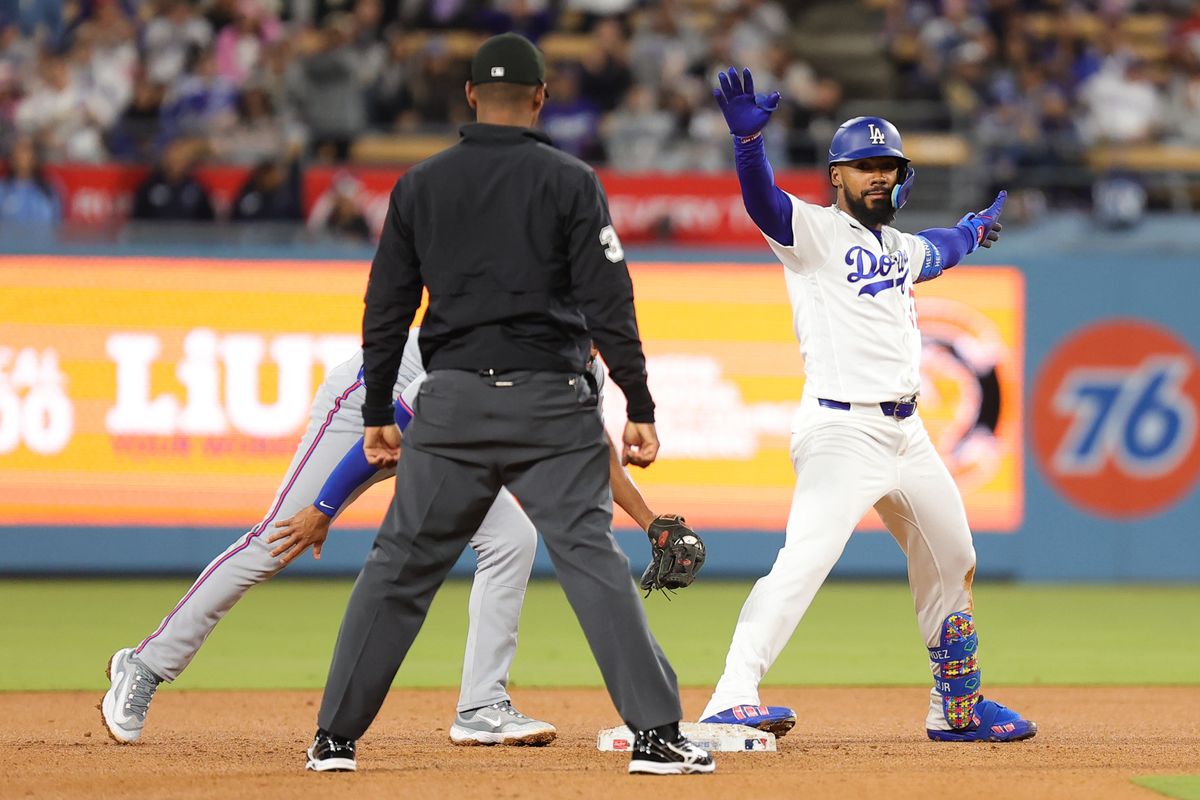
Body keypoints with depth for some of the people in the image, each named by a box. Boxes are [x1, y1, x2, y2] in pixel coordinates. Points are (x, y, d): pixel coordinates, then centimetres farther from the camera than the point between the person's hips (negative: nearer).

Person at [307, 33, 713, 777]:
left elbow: (387, 308, 8)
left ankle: (335, 737, 10)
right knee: (594, 560, -4)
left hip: (451, 405, 2)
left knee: (400, 565, 9)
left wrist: (377, 412, 15)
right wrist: (641, 408, -5)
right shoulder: (569, 181, -2)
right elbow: (609, 303, -7)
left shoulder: (421, 185, 7)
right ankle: (657, 734, -11)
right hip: (550, 403, -2)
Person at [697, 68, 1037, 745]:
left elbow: (937, 252, 45)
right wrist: (748, 138, -43)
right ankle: (732, 700, -32)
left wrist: (973, 231, 64)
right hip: (842, 429, -9)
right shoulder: (815, 232, -4)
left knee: (952, 562, 18)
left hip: (907, 432, 9)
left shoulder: (901, 247, 20)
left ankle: (958, 707, 33)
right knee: (807, 557, -24)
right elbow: (764, 201, -24)